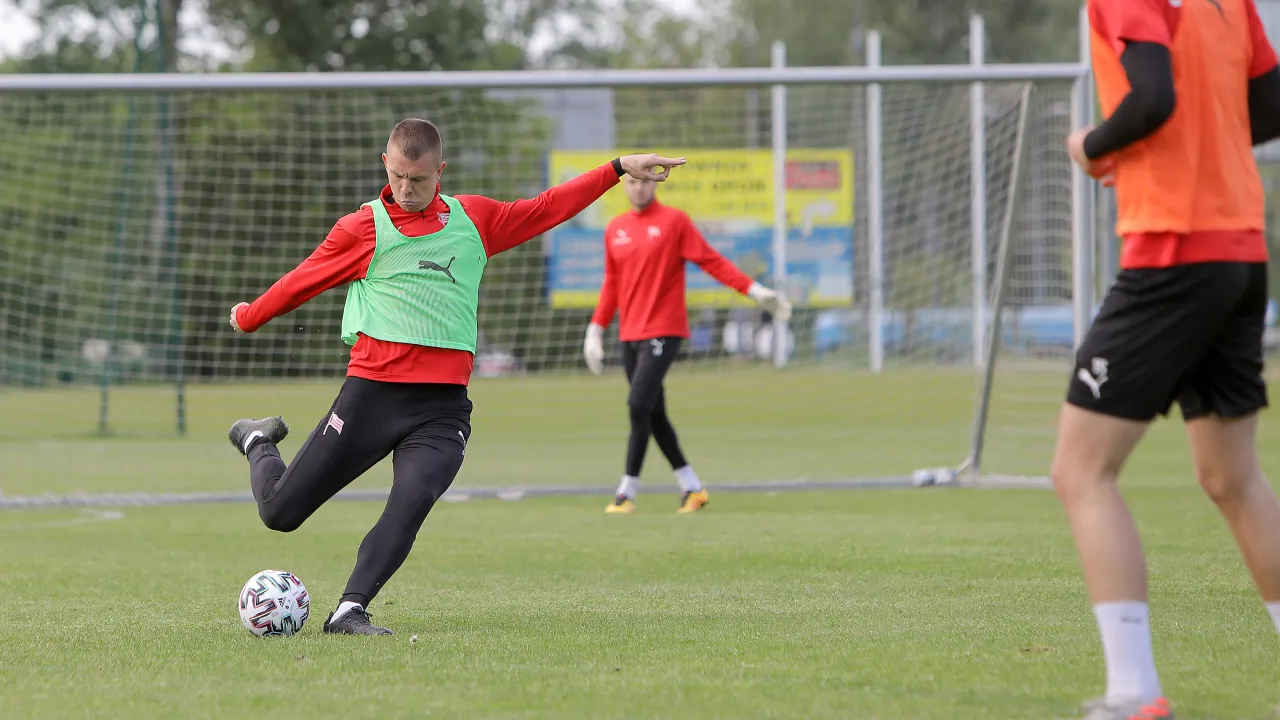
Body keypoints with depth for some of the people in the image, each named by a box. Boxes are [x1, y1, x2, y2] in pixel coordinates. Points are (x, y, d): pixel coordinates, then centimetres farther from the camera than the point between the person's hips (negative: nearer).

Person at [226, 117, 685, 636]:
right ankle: (259, 443, 36)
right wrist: (247, 319, 22)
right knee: (280, 510, 3)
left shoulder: (474, 219, 14)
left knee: (410, 505, -26)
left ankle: (350, 612, -22)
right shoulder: (362, 229, 3)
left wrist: (619, 169, 21)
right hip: (372, 392, -2)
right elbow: (301, 282, 14)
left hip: (443, 405, 2)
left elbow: (546, 209, 22)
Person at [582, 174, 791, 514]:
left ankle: (627, 492, -10)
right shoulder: (615, 228, 13)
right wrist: (596, 329, 16)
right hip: (630, 335, 6)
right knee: (654, 414, 8)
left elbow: (712, 261, -6)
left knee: (640, 406, -15)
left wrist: (753, 289, -14)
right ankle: (691, 487, 18)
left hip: (663, 333, -6)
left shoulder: (674, 221, -4)